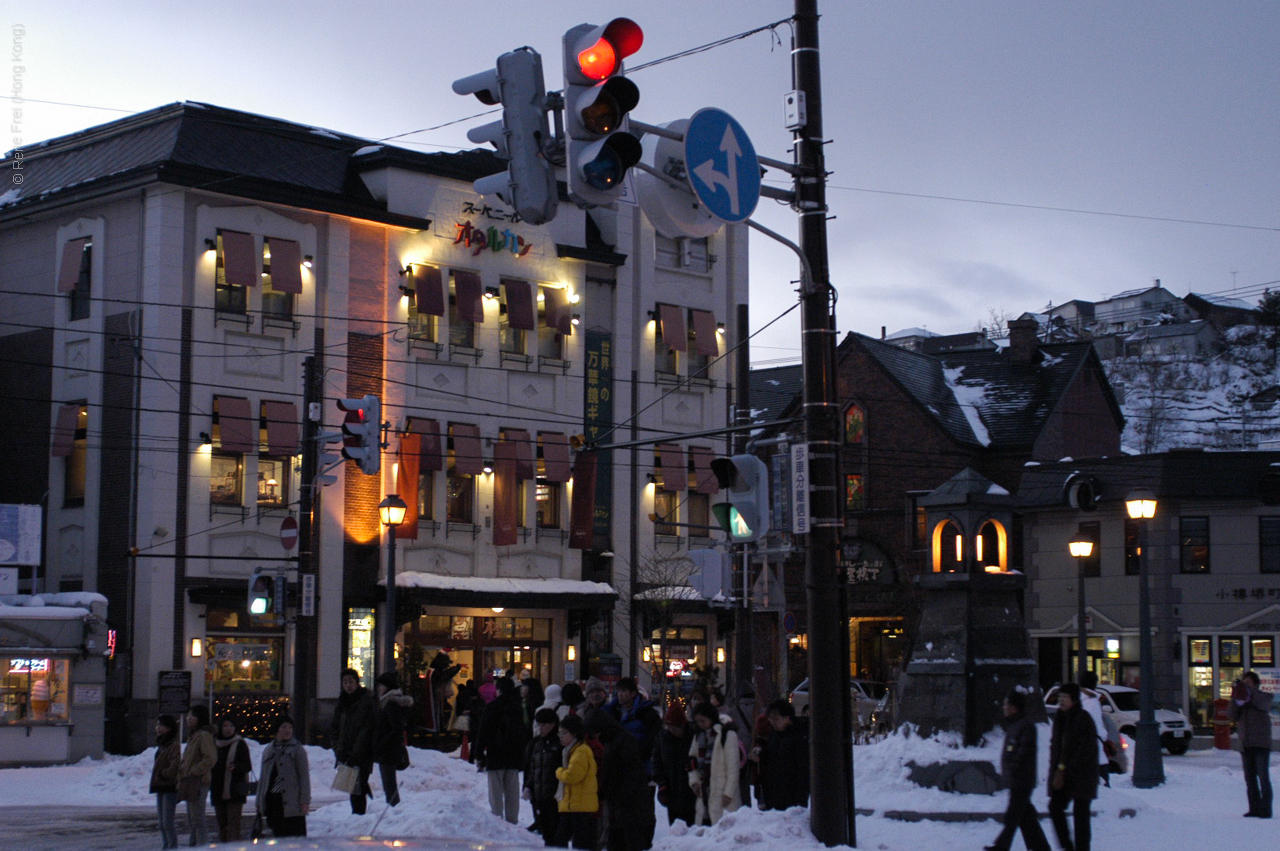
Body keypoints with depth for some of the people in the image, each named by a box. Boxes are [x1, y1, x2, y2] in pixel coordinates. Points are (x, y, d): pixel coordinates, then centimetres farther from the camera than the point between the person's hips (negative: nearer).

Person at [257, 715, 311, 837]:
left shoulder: (297, 749, 1)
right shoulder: (268, 750, 16)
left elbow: (304, 775, -3)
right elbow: (263, 777, 19)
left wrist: (305, 800, -11)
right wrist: (259, 802, 15)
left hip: (291, 801, -5)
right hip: (272, 799, 5)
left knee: (295, 836, -8)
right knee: (278, 835, 6)